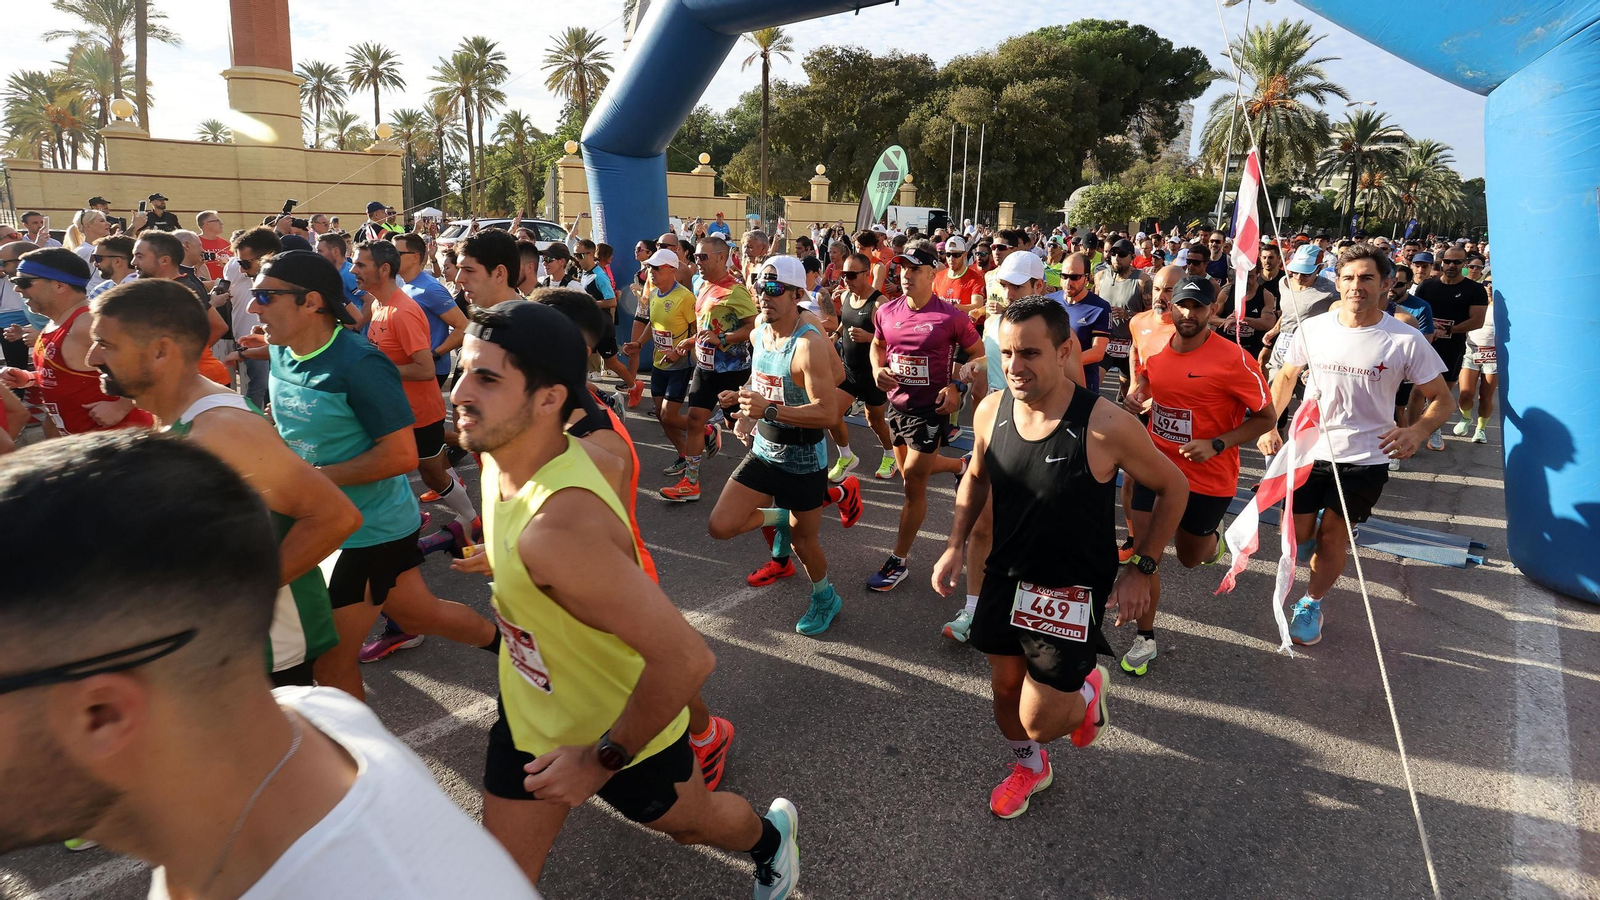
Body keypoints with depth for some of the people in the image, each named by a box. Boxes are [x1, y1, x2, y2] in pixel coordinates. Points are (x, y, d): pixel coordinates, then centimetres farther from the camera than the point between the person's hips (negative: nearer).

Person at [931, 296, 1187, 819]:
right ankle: (1030, 767, 51)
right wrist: (956, 546, 3)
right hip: (1005, 577, 5)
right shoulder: (991, 411, -11)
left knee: (1041, 721, -3)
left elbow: (1173, 488, -8)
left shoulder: (1105, 426, -25)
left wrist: (1141, 570, -8)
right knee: (1005, 686, 19)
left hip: (1074, 589, -4)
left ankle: (1087, 688, 33)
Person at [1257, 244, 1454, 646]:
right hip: (1308, 449, 2)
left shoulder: (1406, 340, -12)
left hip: (1364, 458, -2)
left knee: (1331, 537, 5)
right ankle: (1334, 530, 44)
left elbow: (1441, 398, -4)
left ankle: (1312, 605, 28)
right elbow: (1287, 377, 11)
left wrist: (1418, 431, -25)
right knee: (1296, 534, 8)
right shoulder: (1312, 328, -5)